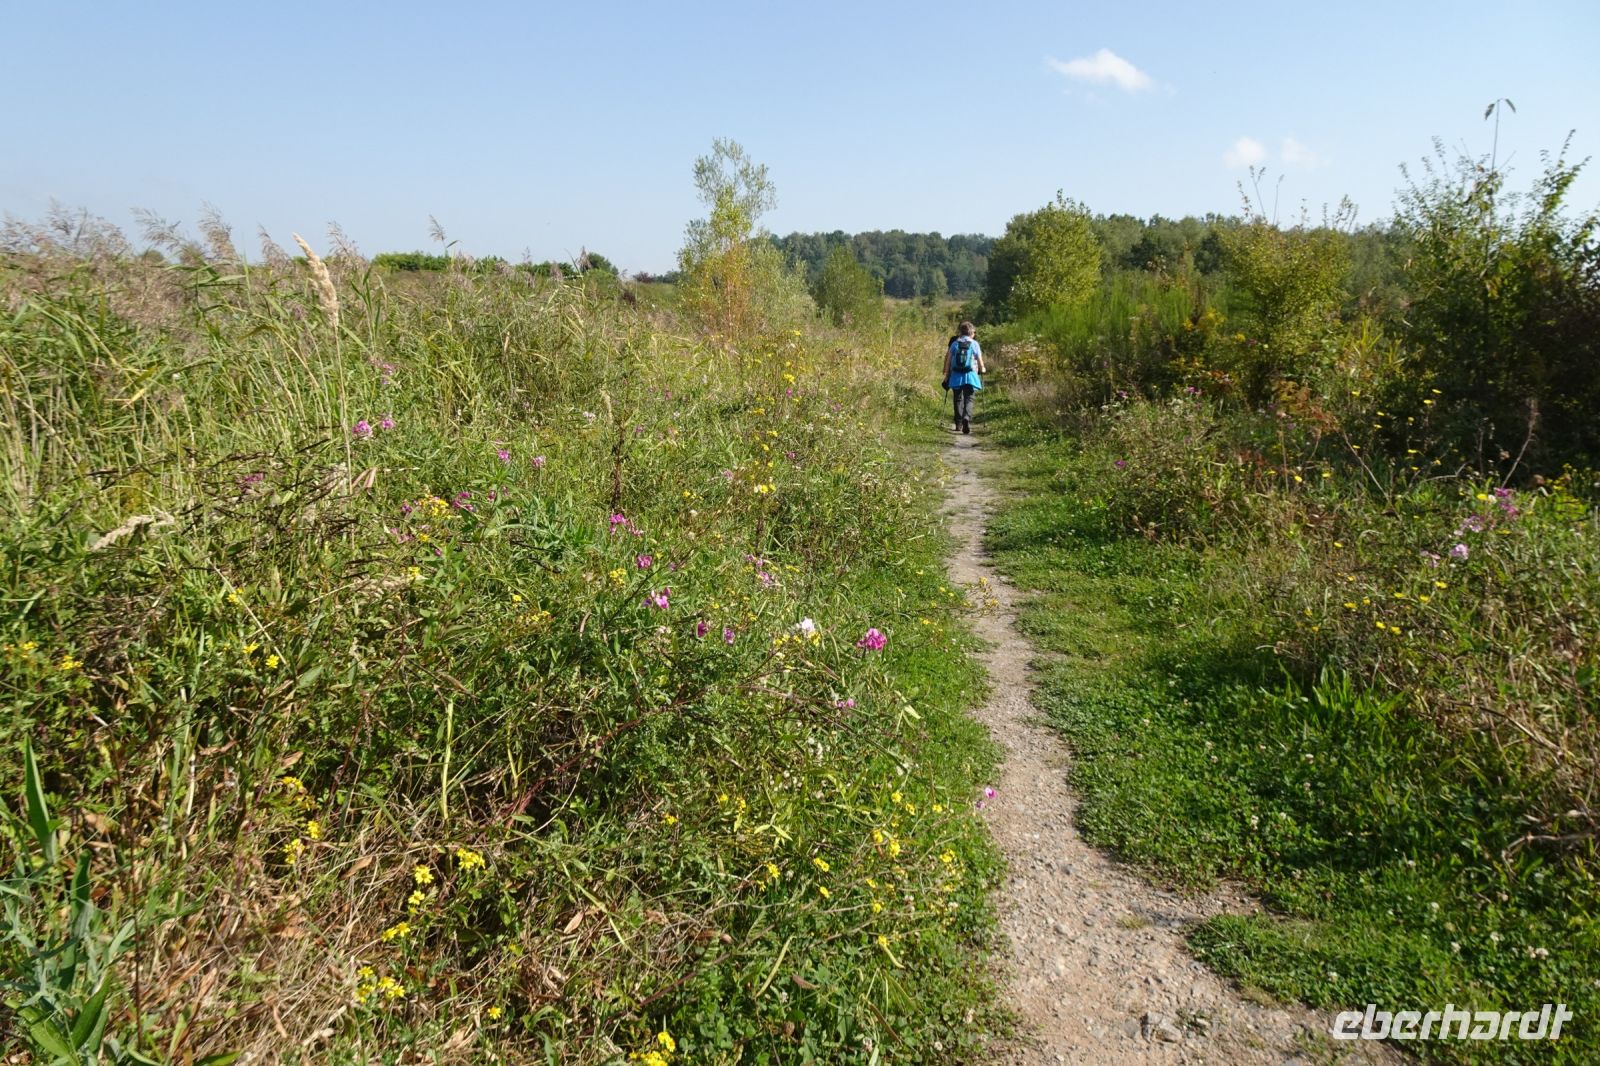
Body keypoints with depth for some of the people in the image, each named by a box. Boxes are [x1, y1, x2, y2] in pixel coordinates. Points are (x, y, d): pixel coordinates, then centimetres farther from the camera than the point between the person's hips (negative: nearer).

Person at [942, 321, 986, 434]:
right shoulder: (974, 344, 0)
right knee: (968, 399, 0)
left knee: (958, 399, 13)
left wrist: (947, 374, 10)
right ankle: (967, 418, -25)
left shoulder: (954, 343, 4)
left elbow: (948, 359, 3)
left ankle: (959, 425, 16)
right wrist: (982, 369, 23)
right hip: (970, 375, -2)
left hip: (956, 375, 2)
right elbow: (979, 360, 4)